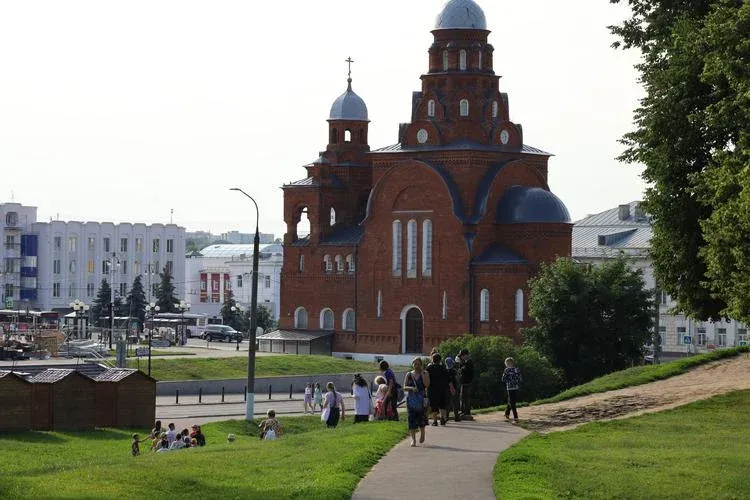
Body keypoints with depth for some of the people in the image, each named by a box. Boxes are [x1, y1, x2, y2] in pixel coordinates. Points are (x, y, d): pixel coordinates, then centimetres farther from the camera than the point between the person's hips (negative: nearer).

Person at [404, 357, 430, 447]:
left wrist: (422, 373, -11)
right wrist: (411, 388, -15)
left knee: (421, 417, 0)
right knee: (411, 419, -5)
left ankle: (422, 433, 28)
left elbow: (427, 384, -13)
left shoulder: (425, 374, 4)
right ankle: (413, 439, -2)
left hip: (421, 398, -1)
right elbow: (404, 387, 4)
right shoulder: (409, 375, 9)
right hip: (411, 399, 1)